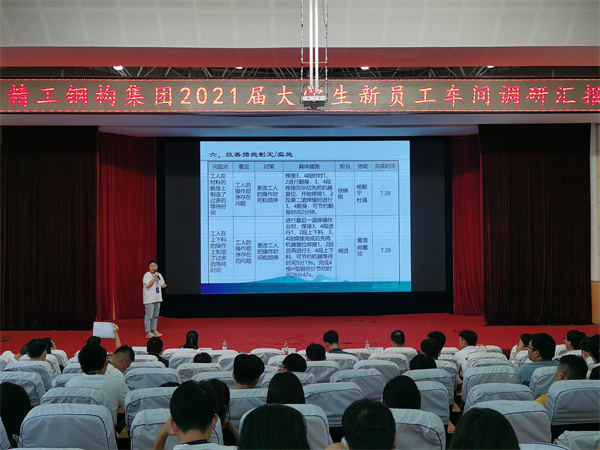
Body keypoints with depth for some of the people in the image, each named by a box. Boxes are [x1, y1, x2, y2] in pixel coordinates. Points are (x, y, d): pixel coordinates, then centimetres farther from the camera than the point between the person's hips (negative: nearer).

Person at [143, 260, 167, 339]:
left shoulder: (159, 275, 13)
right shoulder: (147, 275, -9)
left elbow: (162, 284, 23)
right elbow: (148, 285, -21)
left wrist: (163, 285, 0)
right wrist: (155, 277, -21)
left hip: (157, 298, 7)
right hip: (149, 299, -7)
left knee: (155, 316, 14)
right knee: (149, 316, -6)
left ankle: (154, 330, 23)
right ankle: (148, 333, -2)